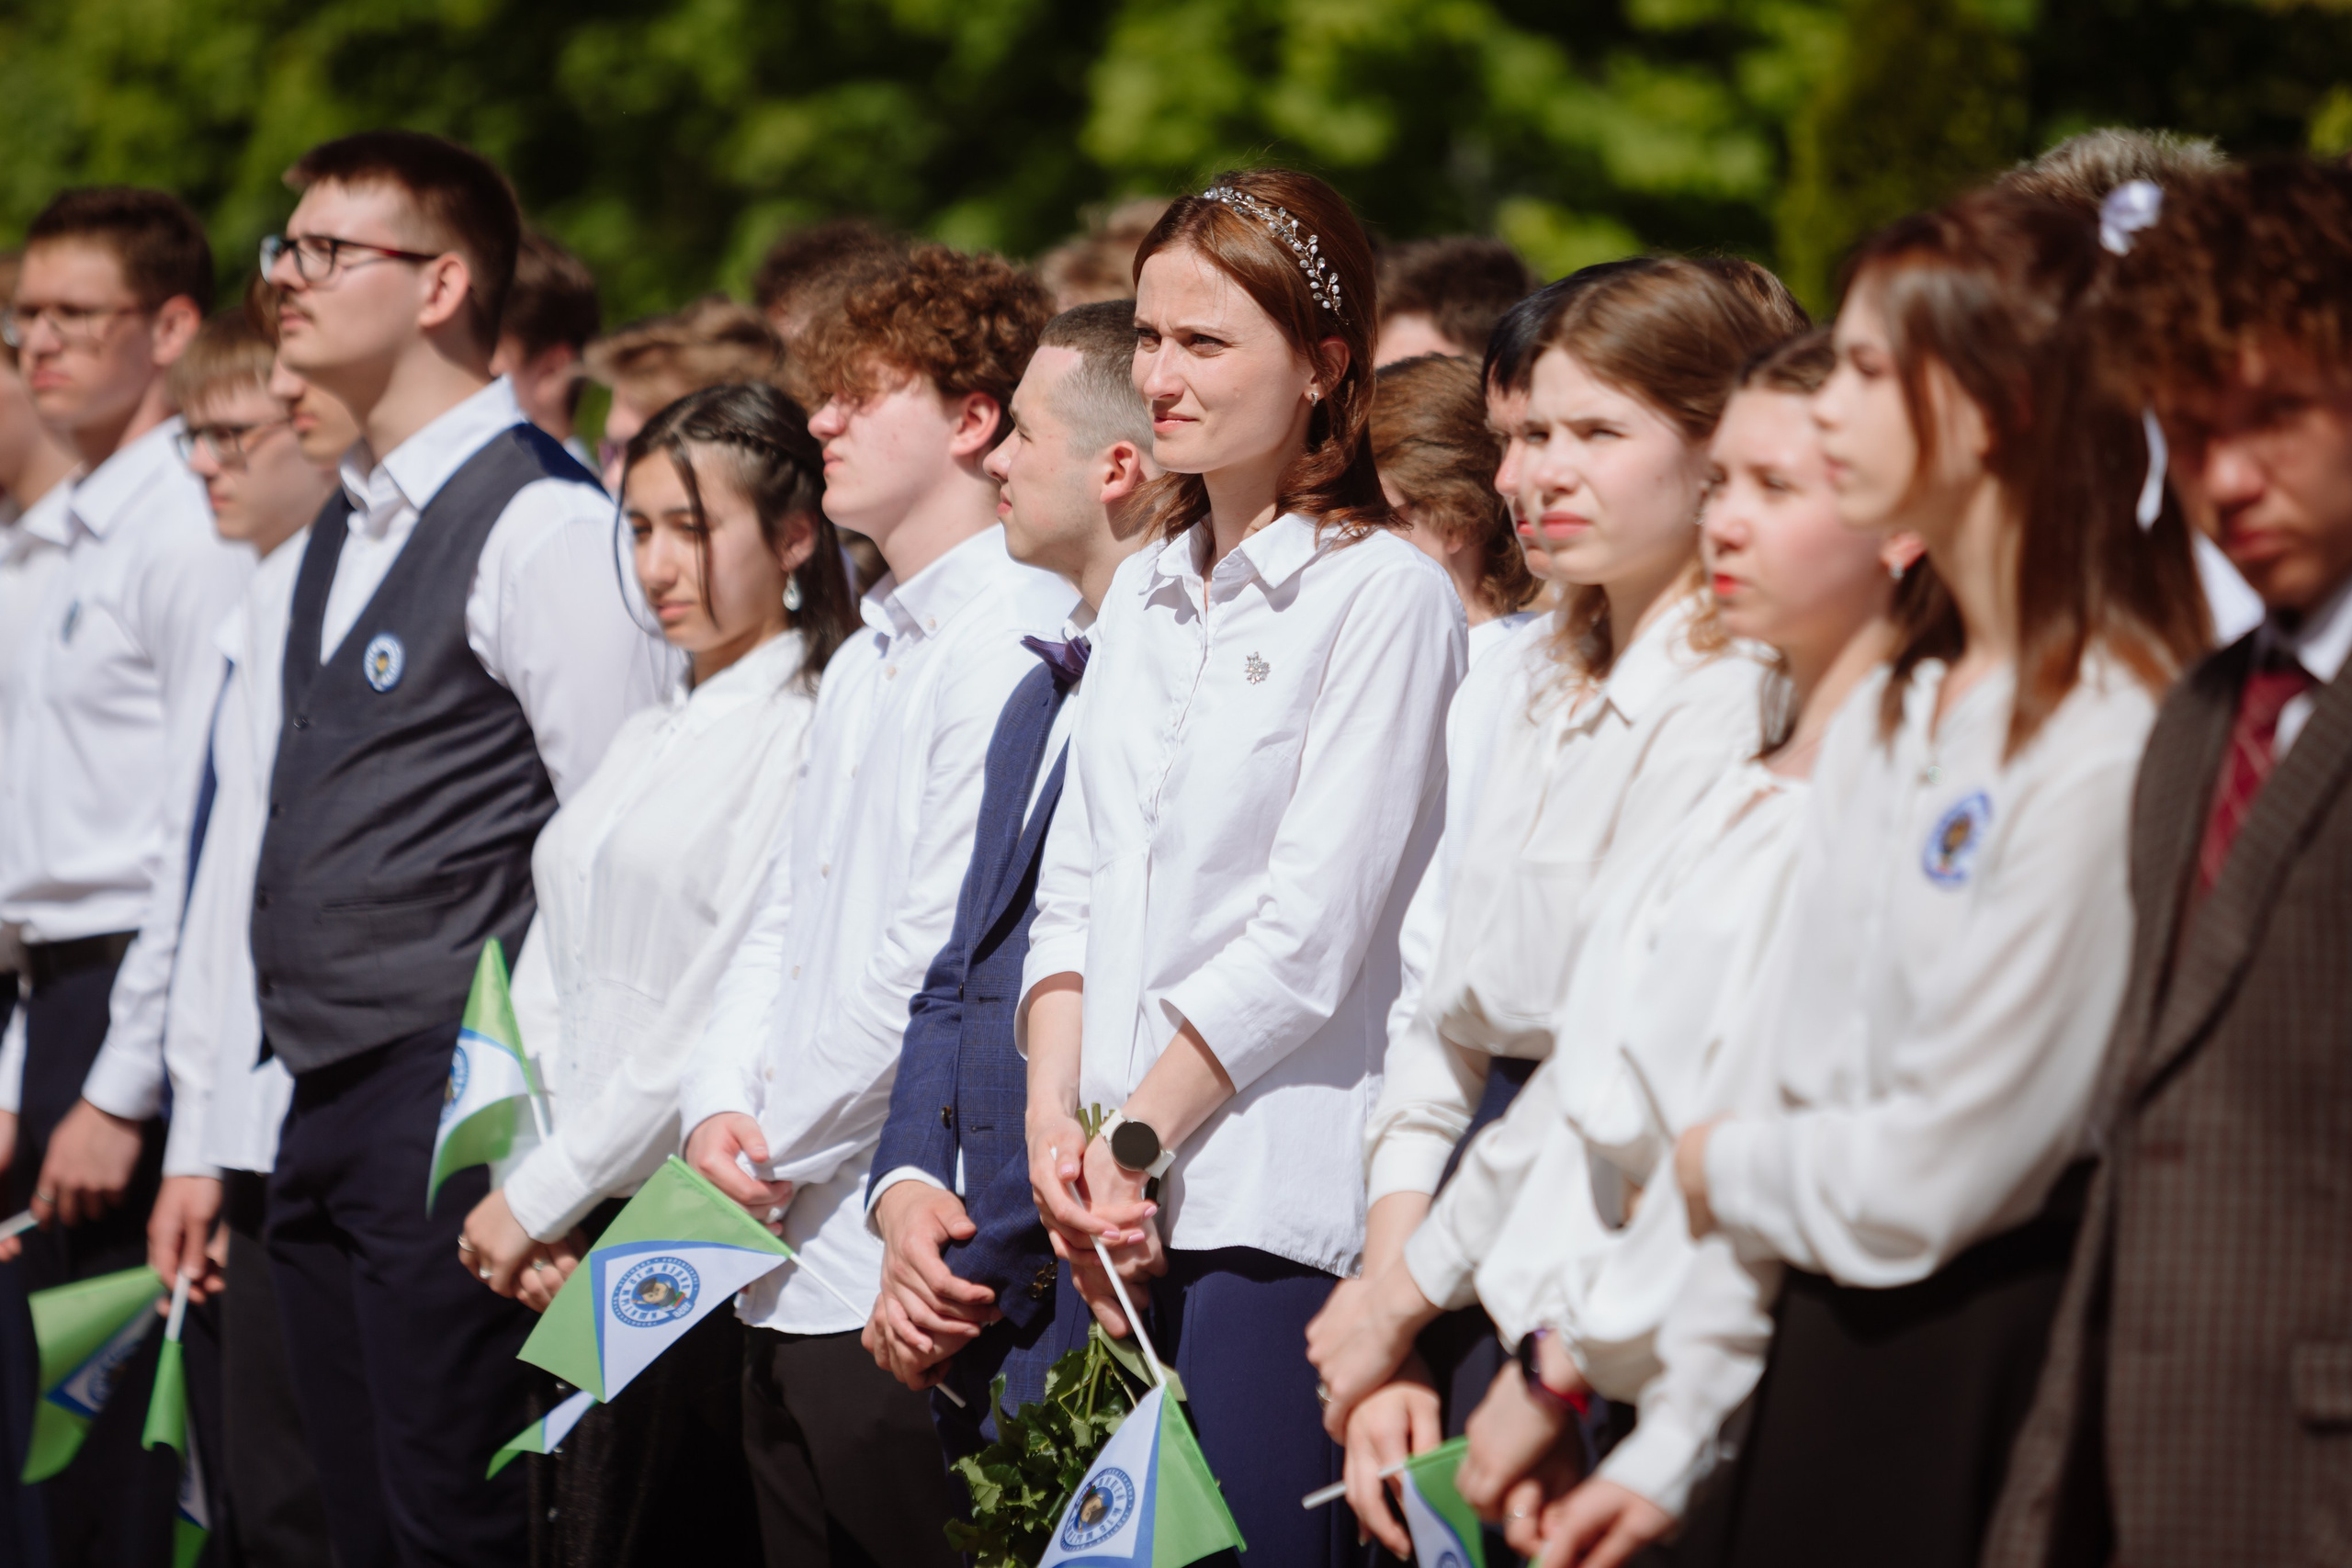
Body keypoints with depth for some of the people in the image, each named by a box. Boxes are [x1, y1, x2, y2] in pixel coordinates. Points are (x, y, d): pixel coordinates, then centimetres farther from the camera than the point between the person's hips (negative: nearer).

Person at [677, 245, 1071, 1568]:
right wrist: (721, 1103, 3)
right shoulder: (868, 657, 19)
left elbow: (940, 948, -18)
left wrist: (780, 1148, -9)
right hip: (789, 1261, 9)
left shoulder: (1013, 642, -13)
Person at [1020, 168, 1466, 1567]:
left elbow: (1308, 936, -11)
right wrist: (1056, 1122, 1)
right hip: (1119, 1207, 7)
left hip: (1280, 1199, -7)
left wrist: (1138, 1138, -9)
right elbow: (1075, 891, 15)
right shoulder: (1146, 592, 17)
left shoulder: (1384, 595, -6)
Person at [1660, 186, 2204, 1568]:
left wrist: (1716, 1172, 1)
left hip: (1986, 1387, -8)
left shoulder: (2105, 744, -17)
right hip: (1833, 1352, 8)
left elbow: (1941, 1170, -17)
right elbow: (1794, 1076, 11)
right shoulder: (1889, 718, 11)